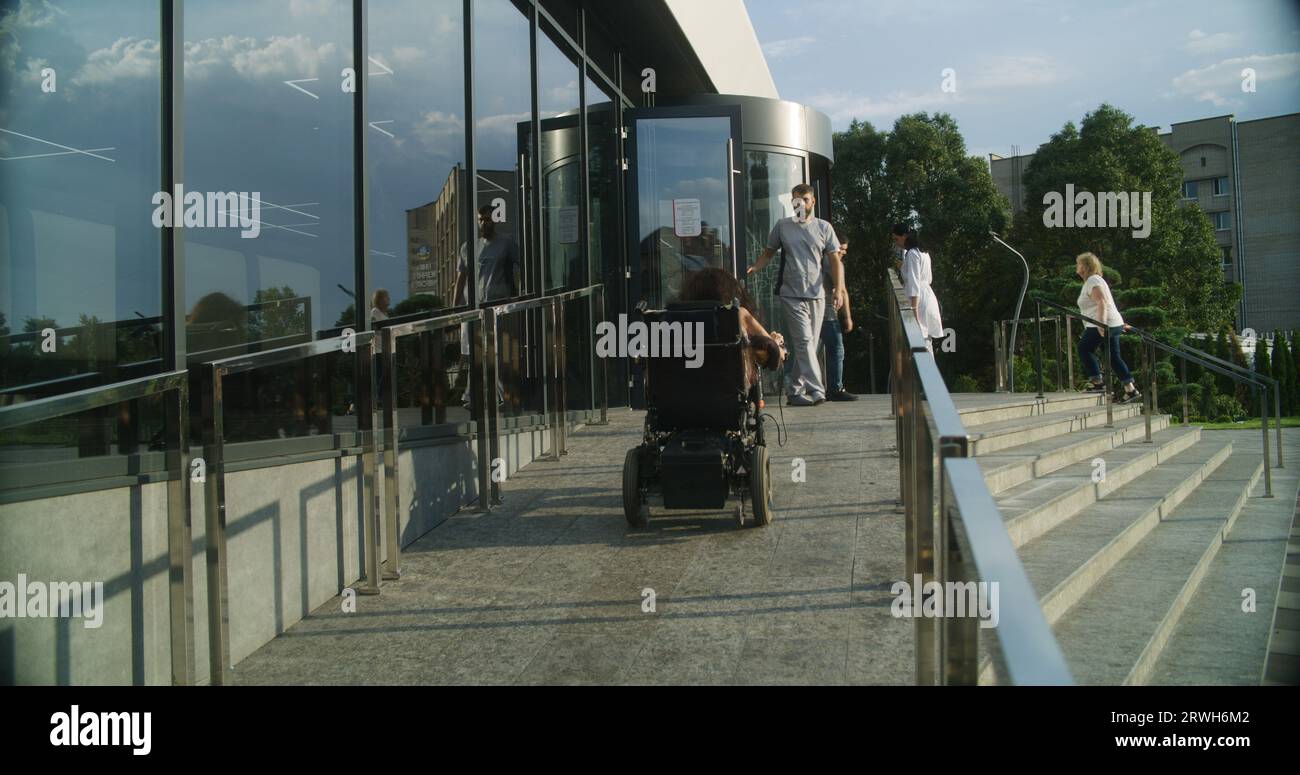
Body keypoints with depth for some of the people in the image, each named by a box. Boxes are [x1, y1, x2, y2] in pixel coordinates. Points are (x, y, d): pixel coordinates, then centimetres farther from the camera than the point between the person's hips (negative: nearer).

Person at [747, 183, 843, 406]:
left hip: (816, 295, 3)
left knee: (808, 345, 5)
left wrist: (838, 289, -6)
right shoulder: (782, 226, 6)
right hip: (792, 294, -2)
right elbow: (768, 252, 13)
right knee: (804, 341, -13)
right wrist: (754, 268, -7)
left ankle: (796, 392, 14)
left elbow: (835, 261, 7)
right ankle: (815, 390, -15)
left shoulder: (824, 228, 8)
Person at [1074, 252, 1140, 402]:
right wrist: (1120, 323, 29)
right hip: (1114, 324, 10)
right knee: (1114, 356, 9)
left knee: (1084, 348, 0)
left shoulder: (1093, 281, -10)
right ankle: (1130, 389, 6)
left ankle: (1098, 382, -5)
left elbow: (1102, 303, -23)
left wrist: (1101, 323, -33)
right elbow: (1106, 304, 26)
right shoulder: (1093, 280, 22)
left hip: (1100, 326, -10)